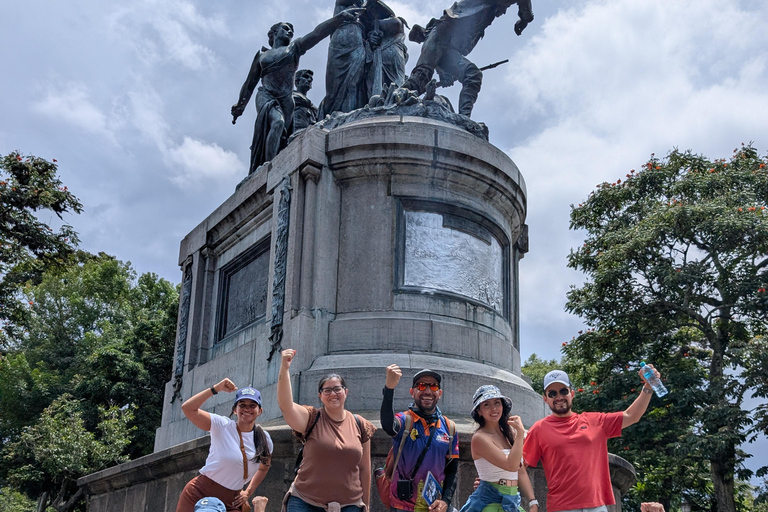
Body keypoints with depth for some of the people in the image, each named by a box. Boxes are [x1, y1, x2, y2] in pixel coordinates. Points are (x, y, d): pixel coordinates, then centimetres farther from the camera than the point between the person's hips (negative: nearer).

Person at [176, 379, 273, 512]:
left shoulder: (265, 440, 2)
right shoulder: (222, 426, -10)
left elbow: (264, 468, 22)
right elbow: (187, 408, -22)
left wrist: (248, 492, 13)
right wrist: (216, 388, -23)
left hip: (230, 501, 4)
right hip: (199, 492, -3)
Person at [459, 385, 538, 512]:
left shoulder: (510, 432, 8)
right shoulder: (480, 438, -13)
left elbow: (521, 472, 9)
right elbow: (511, 465, -22)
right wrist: (520, 432, -16)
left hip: (513, 501, 6)